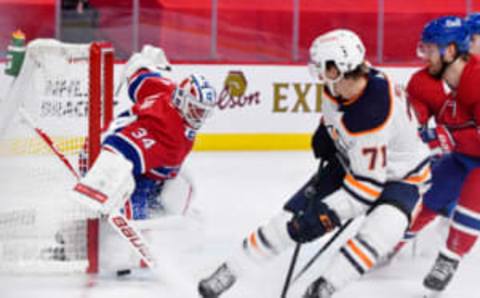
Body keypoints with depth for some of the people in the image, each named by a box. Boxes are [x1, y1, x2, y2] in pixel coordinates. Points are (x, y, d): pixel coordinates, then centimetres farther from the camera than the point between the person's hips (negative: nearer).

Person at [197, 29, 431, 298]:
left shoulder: (373, 115, -38)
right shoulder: (342, 83, -17)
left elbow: (368, 184, -33)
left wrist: (326, 214, -32)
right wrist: (326, 131, 0)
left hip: (401, 177, -7)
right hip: (351, 162, 7)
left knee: (379, 232, -35)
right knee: (292, 217, 2)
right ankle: (230, 270, 13)